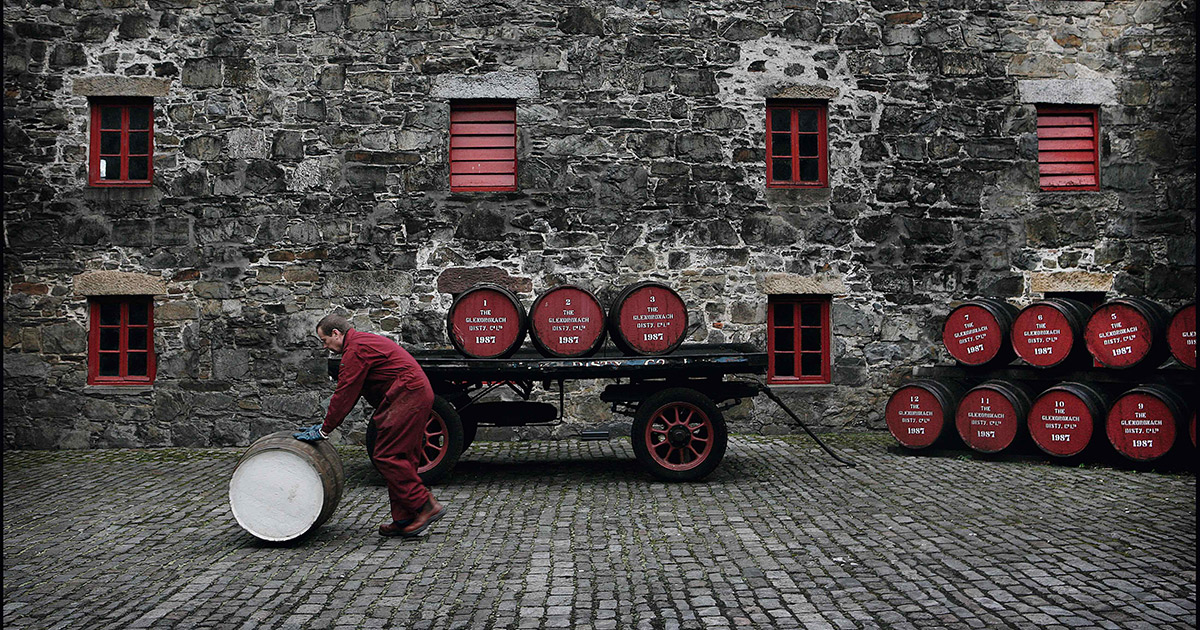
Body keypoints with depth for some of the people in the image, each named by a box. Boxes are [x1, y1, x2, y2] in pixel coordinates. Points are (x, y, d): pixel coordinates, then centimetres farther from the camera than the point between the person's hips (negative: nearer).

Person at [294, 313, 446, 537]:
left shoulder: (355, 349, -10)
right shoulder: (366, 341, 24)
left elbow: (345, 395, -12)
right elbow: (348, 393, 26)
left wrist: (324, 431, -5)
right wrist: (326, 424, 25)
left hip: (407, 398, -11)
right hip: (419, 395, 11)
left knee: (386, 457, -9)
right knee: (402, 458, 11)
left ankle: (426, 506, -9)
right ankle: (404, 519, 14)